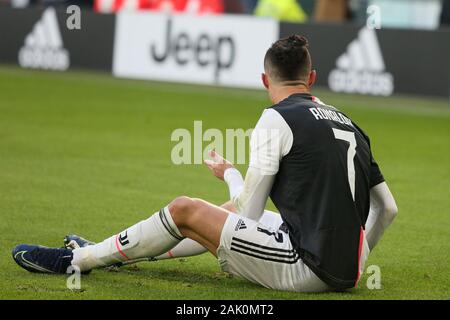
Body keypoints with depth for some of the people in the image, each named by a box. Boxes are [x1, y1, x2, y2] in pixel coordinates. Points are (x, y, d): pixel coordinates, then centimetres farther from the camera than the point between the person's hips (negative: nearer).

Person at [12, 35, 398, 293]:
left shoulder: (278, 119, -7)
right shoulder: (348, 122, 15)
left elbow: (249, 211, -5)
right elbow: (388, 208, 17)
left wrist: (230, 173, 16)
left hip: (308, 271, -8)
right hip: (347, 273, 8)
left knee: (185, 210, 1)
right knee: (235, 210, 28)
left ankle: (75, 261, 13)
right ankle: (119, 251, 41)